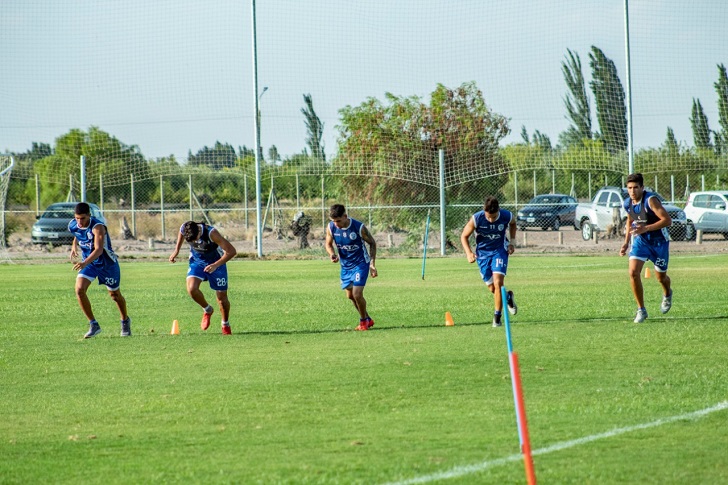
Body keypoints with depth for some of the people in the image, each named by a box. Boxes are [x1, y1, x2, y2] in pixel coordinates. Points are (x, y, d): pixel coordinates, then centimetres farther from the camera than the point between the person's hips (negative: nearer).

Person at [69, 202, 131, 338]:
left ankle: (125, 321, 41)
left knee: (115, 295, 12)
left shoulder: (97, 227, -32)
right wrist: (74, 246, 1)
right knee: (79, 289, -18)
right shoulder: (73, 226, -12)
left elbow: (98, 249, -44)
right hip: (88, 262, 4)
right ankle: (93, 325, -8)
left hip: (107, 262, -4)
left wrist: (85, 263, -57)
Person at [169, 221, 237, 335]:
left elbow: (231, 251, -32)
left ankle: (225, 325, 28)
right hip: (196, 260, 3)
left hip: (216, 262, -3)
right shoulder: (184, 229, -23)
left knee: (221, 297, 2)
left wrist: (215, 265, -38)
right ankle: (207, 310, 7)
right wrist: (176, 250, 8)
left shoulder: (211, 233, -36)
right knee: (191, 288, -22)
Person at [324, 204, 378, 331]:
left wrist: (372, 264, -13)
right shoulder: (331, 227, -13)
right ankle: (368, 320, 32)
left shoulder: (359, 227, -23)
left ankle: (364, 321, 11)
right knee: (350, 295, 11)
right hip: (345, 265, 5)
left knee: (357, 294, -14)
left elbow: (372, 243, -8)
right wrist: (332, 254, -19)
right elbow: (328, 244, 4)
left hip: (361, 263, -5)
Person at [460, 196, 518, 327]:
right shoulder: (476, 219, -23)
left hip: (500, 251, -1)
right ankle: (508, 297, 39)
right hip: (482, 253, 1)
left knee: (498, 282, -19)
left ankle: (497, 316, -9)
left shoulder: (507, 216, -19)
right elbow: (464, 236, -9)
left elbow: (513, 223, 9)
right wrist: (468, 253, -23)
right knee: (492, 288, 6)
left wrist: (512, 242, 0)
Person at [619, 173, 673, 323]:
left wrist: (646, 228, -37)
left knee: (661, 277, 11)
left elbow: (667, 220, -29)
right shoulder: (628, 203, -5)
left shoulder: (651, 200, -25)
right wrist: (626, 243, 9)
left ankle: (667, 294, 49)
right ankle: (641, 310, -5)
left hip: (659, 241, -4)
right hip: (640, 240, 4)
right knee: (633, 272, -16)